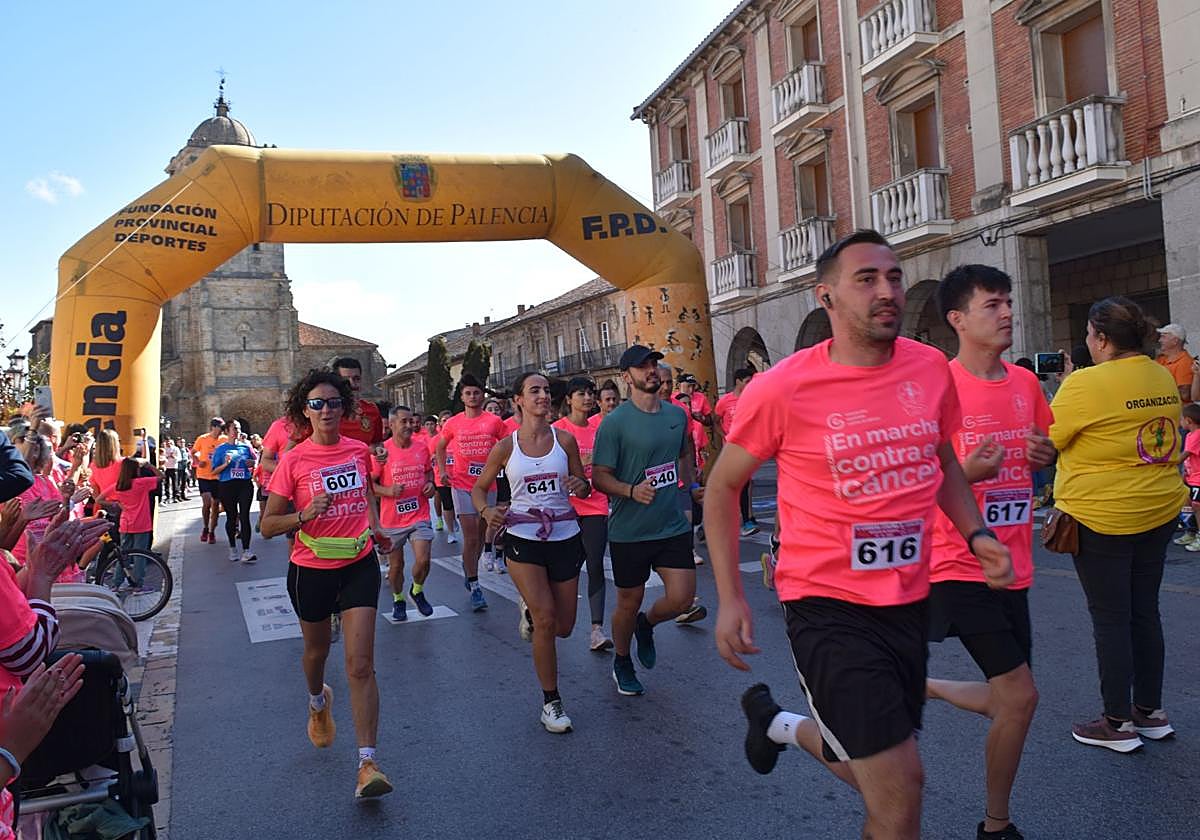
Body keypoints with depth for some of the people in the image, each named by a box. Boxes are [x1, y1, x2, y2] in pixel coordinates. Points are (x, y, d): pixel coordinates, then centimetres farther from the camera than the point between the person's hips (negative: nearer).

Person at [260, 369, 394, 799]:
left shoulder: (359, 450, -2)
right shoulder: (293, 460, -11)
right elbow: (268, 525, -9)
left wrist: (375, 527, 5)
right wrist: (304, 515, -27)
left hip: (359, 565, 1)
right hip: (311, 569, -1)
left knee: (361, 663, -8)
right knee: (316, 650, 22)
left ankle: (367, 763, -6)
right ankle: (318, 702, 57)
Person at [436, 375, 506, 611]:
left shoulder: (494, 421, -2)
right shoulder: (453, 423, 1)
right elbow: (440, 447, 17)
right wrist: (443, 470, 6)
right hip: (461, 485, -1)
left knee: (480, 536, 13)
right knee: (470, 537, -6)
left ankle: (469, 571, 37)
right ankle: (475, 587, -1)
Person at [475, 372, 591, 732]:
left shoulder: (564, 439, -1)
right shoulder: (506, 447, -2)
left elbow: (585, 487, 6)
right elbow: (479, 489, 9)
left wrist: (580, 486, -18)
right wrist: (487, 511, -12)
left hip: (565, 537, 2)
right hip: (523, 540, -2)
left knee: (563, 627, 9)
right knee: (545, 621, -11)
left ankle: (532, 608, 46)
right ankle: (551, 702, 6)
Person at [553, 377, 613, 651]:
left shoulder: (600, 427, 7)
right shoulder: (558, 429, -5)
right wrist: (580, 463, -22)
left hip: (596, 504, 2)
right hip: (566, 504, -2)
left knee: (596, 566, -5)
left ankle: (597, 629, -5)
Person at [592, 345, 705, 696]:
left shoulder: (677, 414, 5)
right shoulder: (614, 422, -12)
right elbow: (600, 476, -13)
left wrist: (691, 485, 13)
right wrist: (632, 490, -28)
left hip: (673, 526, 4)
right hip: (629, 532, -4)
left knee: (682, 599, -2)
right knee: (629, 603, 9)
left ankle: (646, 624, 32)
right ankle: (622, 662, 36)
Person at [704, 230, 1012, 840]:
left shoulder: (930, 367, -1)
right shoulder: (782, 388, -15)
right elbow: (722, 487, -4)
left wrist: (975, 533, 2)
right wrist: (730, 599, -7)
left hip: (910, 601, 6)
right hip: (829, 607, -5)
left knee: (873, 776, 21)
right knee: (900, 788, -7)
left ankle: (777, 723, 49)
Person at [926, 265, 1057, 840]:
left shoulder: (1026, 383, 7)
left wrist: (1045, 456, 0)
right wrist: (965, 472, -26)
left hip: (1012, 566, 7)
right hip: (960, 567, -7)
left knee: (1007, 701, 12)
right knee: (1019, 697, -5)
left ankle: (919, 687, 38)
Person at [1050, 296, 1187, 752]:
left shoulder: (1086, 384, -19)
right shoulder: (1164, 378, 5)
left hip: (1102, 517, -7)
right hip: (1159, 512, 7)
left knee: (1110, 619, 3)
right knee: (1145, 612, 16)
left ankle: (1118, 723, 13)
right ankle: (1151, 712, 27)